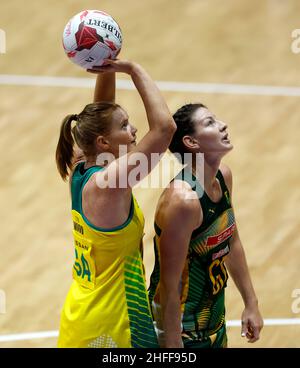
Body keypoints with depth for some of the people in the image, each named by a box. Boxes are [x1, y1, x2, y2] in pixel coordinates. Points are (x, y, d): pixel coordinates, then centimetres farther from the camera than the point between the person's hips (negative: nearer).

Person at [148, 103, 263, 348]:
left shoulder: (224, 176, -2)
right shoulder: (183, 200, -28)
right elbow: (169, 286, -25)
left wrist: (251, 303, 15)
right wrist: (172, 345, -22)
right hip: (182, 327, -8)